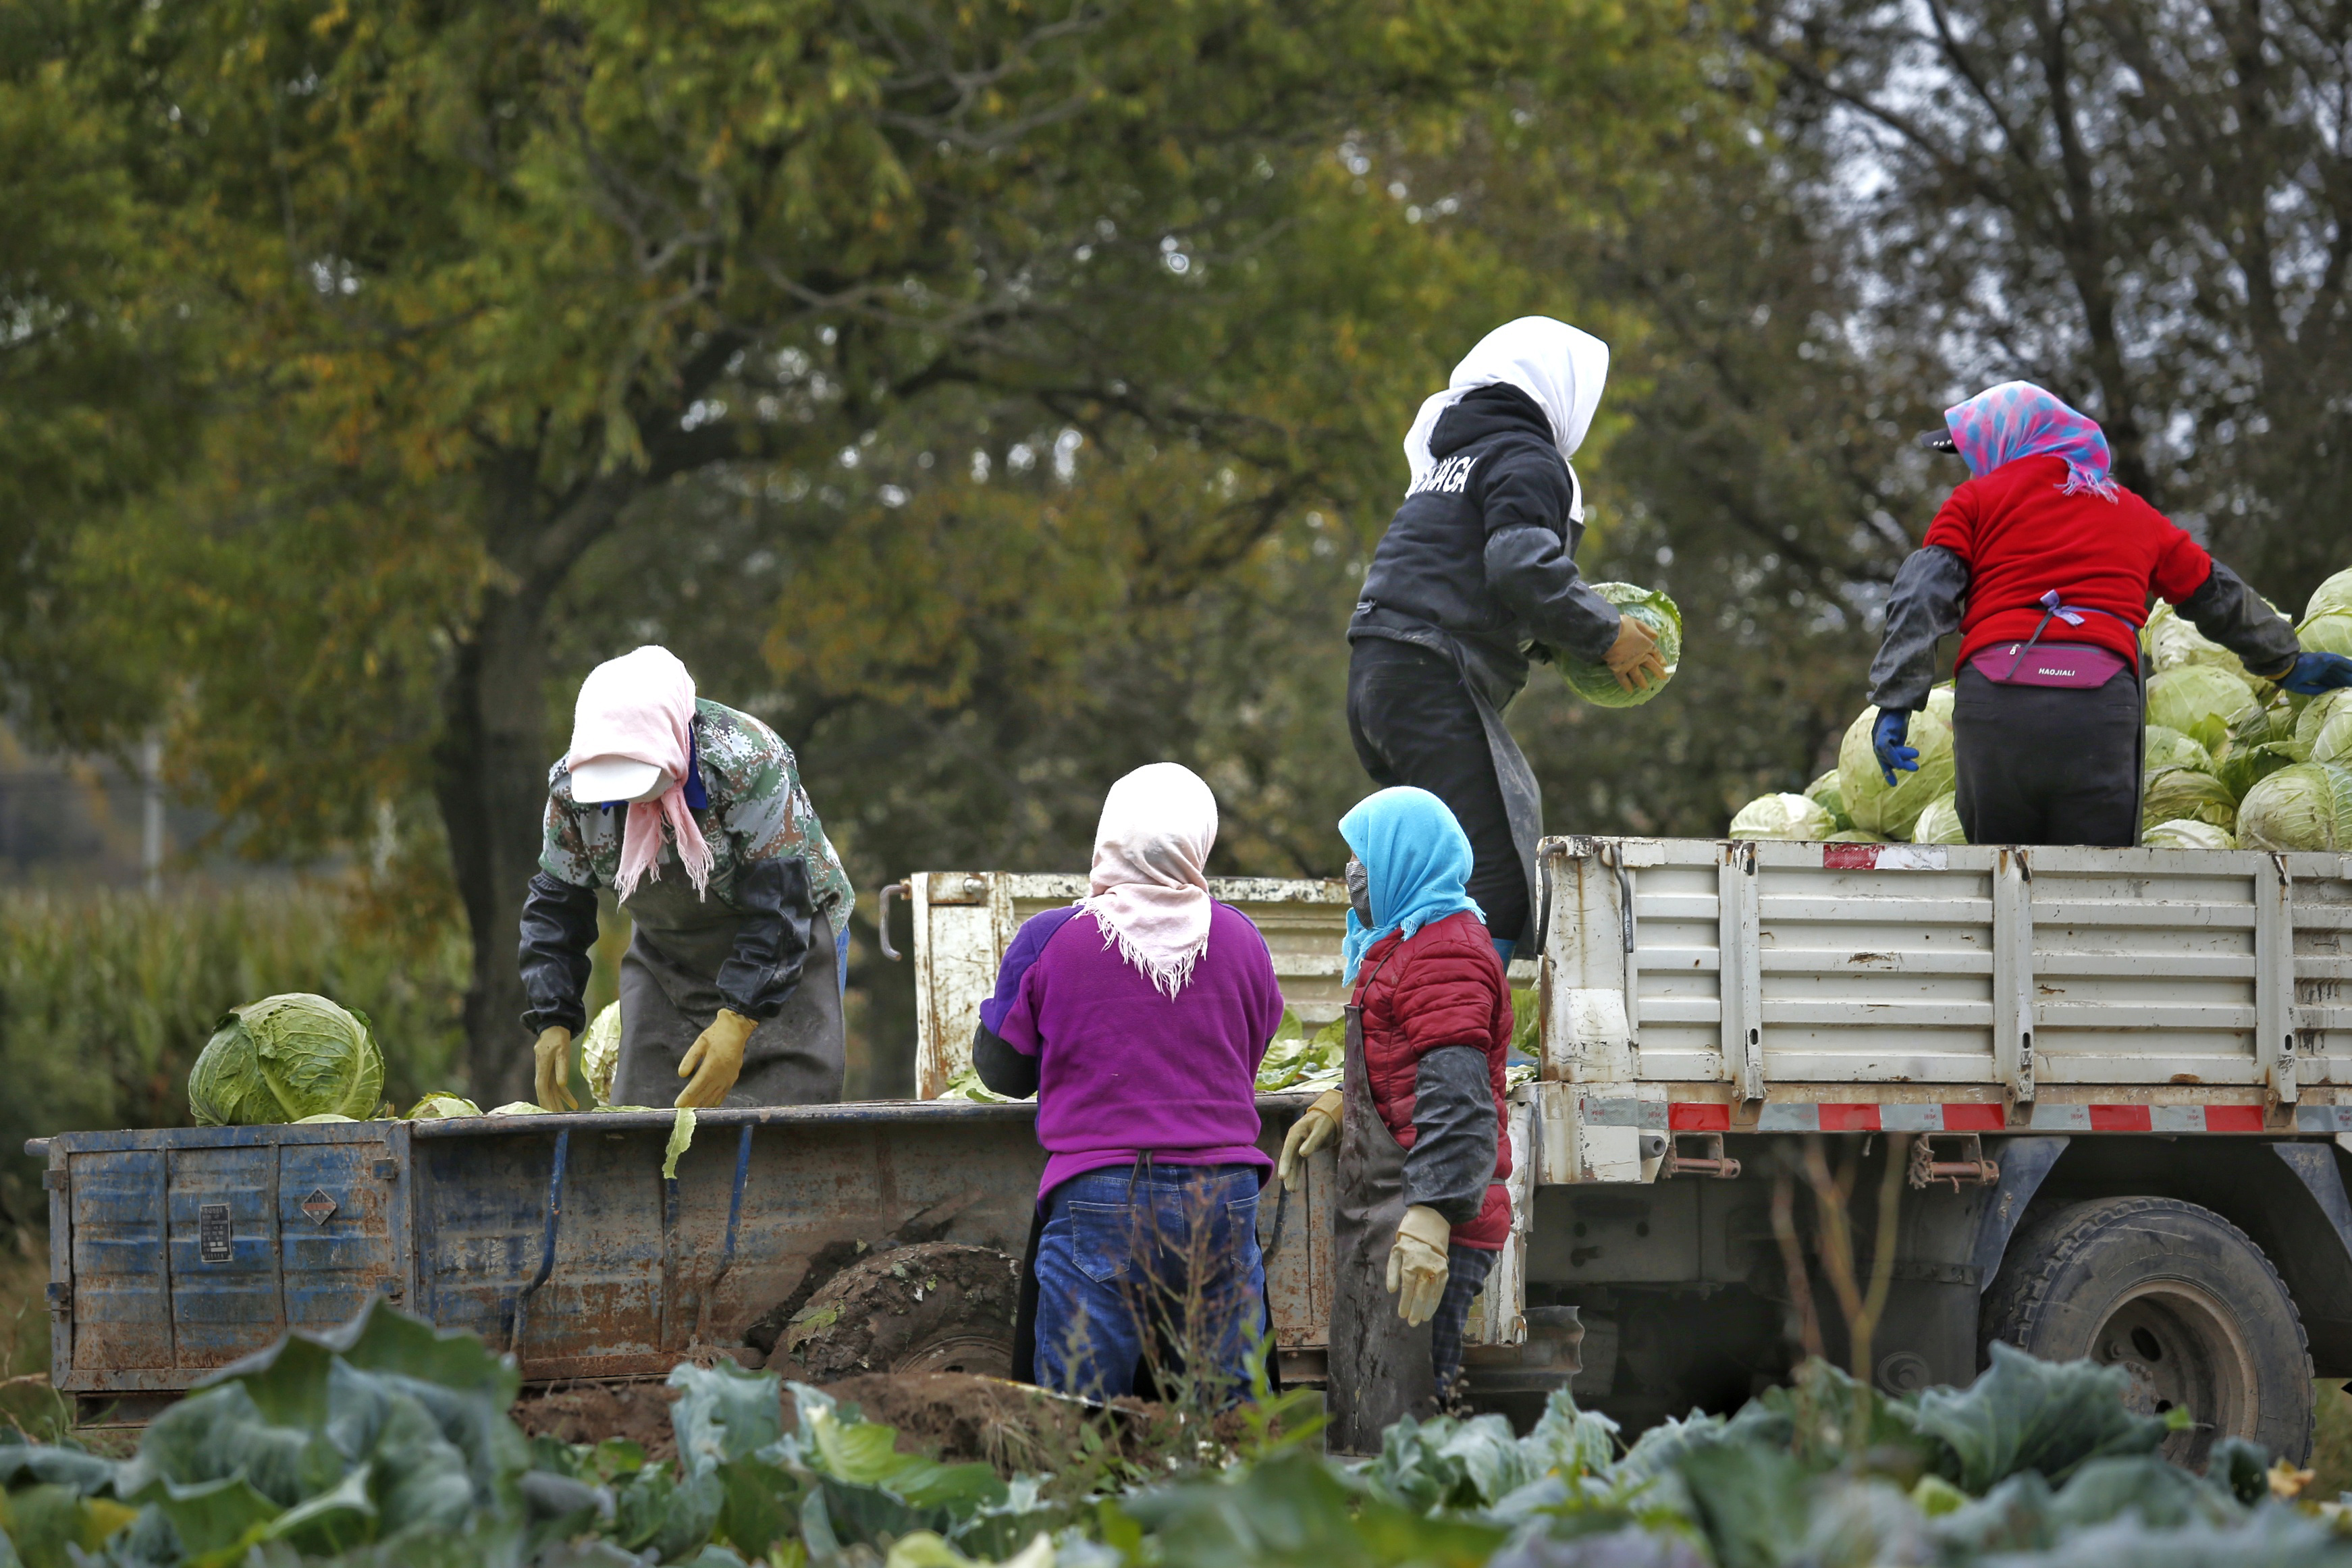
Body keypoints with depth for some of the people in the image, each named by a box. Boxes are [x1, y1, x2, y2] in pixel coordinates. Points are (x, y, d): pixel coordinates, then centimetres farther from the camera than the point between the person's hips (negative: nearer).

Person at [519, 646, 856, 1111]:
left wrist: (738, 1021, -34)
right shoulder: (571, 785, -13)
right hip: (666, 961, 5)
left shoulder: (750, 763, -29)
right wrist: (552, 1022, -12)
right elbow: (555, 905, -2)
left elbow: (779, 904, -27)